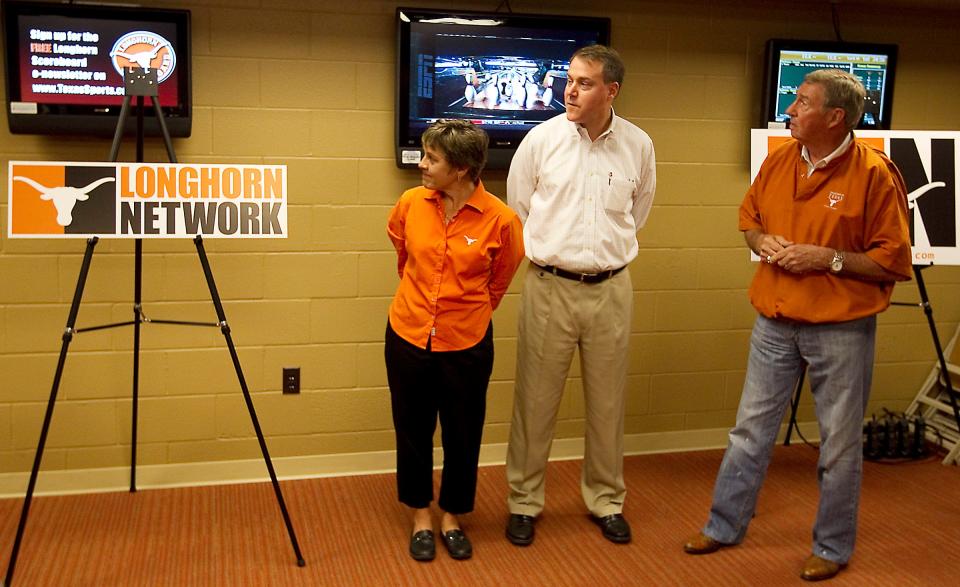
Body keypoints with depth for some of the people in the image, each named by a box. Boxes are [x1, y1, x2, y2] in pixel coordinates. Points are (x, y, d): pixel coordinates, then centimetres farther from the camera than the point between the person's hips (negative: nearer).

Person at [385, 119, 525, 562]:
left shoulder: (500, 220, -16)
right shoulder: (410, 203, -9)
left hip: (466, 344, -2)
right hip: (407, 337, 2)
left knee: (462, 436, 12)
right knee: (413, 431, 14)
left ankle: (452, 519, 34)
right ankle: (421, 519, 33)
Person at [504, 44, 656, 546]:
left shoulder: (638, 145, 1)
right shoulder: (542, 138, -5)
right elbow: (518, 209, 7)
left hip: (611, 289, 2)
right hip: (549, 287, -2)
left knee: (607, 402, 12)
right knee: (535, 400, 5)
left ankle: (605, 501, 28)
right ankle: (523, 502, 20)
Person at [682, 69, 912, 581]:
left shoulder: (874, 173, -13)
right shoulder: (779, 160, 2)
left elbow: (893, 261, -11)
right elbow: (749, 217, 17)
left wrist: (828, 258, -20)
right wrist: (762, 241, -4)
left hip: (841, 328, -5)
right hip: (775, 321, 5)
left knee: (839, 443, 9)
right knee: (751, 429, 14)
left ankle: (833, 547, 28)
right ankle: (724, 526, 29)